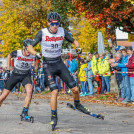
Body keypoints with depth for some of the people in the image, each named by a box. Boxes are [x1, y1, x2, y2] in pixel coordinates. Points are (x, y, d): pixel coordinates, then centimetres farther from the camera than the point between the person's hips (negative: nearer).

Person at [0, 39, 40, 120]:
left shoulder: (33, 56, -19)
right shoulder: (16, 53, -22)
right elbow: (9, 56, 1)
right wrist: (8, 70, 2)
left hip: (26, 75, 0)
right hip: (15, 74, 0)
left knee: (29, 91, -27)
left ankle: (25, 112, -15)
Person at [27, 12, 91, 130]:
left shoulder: (62, 31, -3)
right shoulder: (42, 33, -11)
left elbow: (74, 41, 10)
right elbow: (30, 47, -10)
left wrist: (78, 47, -12)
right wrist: (36, 54, -30)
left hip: (59, 63, 3)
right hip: (48, 65, -3)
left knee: (75, 89, 0)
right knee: (54, 91, -18)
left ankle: (77, 104, 31)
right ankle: (54, 117, -3)